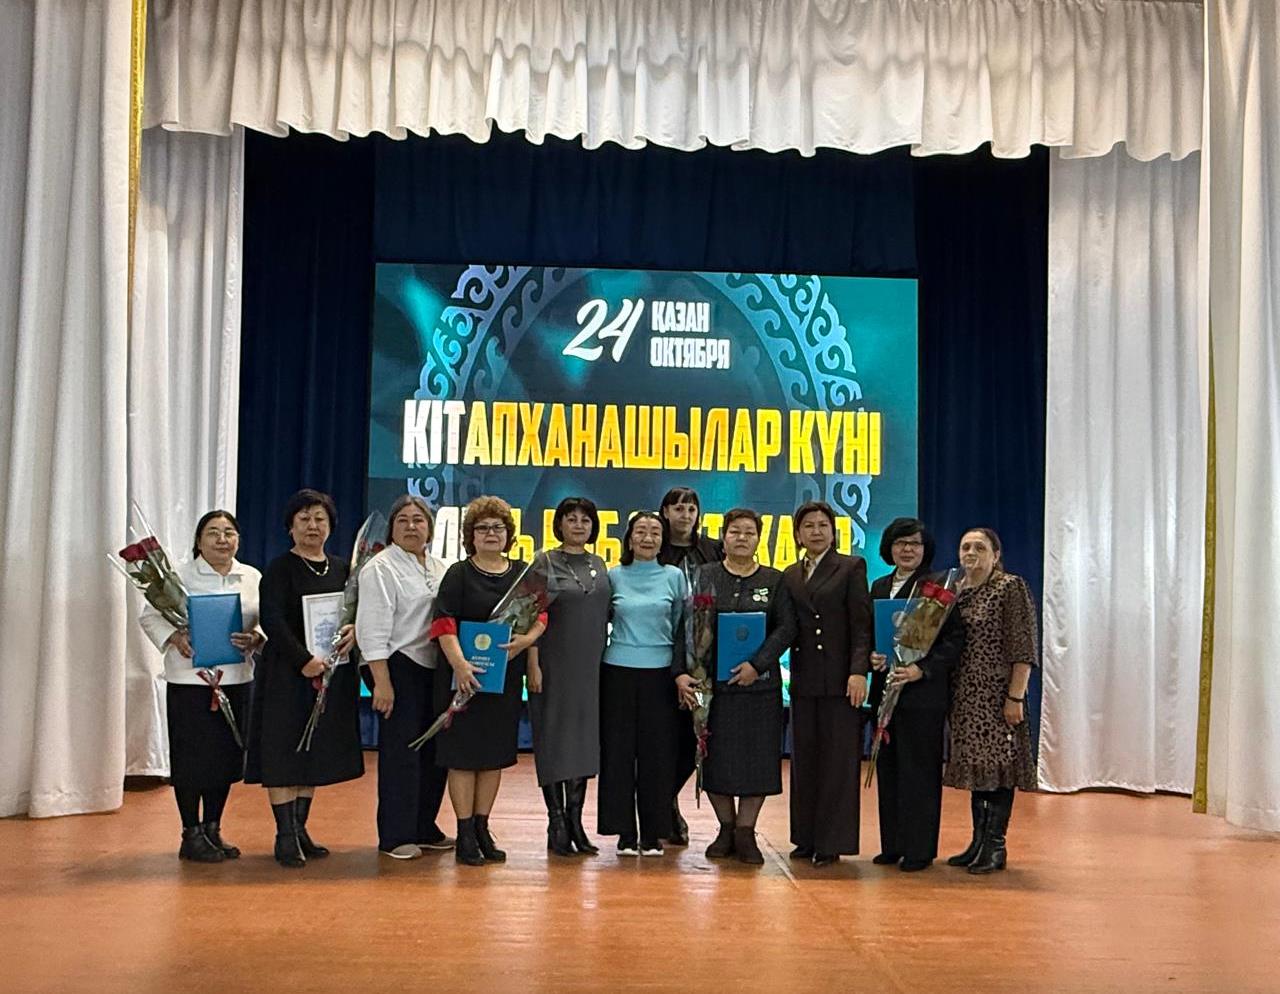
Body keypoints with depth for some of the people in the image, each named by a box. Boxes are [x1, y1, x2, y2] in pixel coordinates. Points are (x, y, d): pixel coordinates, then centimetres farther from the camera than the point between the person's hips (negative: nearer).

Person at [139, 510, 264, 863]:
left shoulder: (253, 578, 7)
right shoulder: (179, 576, -3)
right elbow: (149, 616, -2)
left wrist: (255, 638, -13)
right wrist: (174, 638, -18)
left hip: (237, 678, 4)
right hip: (189, 679, -4)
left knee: (226, 756, 11)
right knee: (191, 757, 1)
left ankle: (212, 830, 25)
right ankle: (191, 835, 14)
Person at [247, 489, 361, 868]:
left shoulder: (341, 569, 12)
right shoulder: (279, 569, -5)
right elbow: (272, 619, -14)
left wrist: (354, 630, -9)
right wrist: (305, 659, -22)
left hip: (332, 673, 6)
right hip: (287, 673, -5)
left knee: (316, 752, 10)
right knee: (283, 751, -3)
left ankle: (300, 829, 20)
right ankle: (285, 836, 4)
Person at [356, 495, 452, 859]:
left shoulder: (440, 568, 15)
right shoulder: (381, 568, -6)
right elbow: (372, 630, -13)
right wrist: (382, 682, -17)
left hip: (435, 669, 7)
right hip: (400, 667, -7)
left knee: (434, 749, 11)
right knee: (400, 751, -3)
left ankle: (425, 828, 23)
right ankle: (395, 836, 6)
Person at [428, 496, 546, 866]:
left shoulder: (522, 573, 9)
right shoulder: (458, 574, -3)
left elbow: (541, 616, 11)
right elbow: (444, 624, -13)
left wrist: (527, 639, -10)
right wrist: (460, 663, -28)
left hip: (506, 676, 4)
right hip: (465, 677, -4)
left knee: (496, 753, 9)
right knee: (463, 752, 0)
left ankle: (482, 828, 21)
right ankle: (465, 835, 8)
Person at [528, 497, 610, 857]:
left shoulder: (599, 565, 12)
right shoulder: (545, 564, -3)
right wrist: (533, 665, -12)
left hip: (591, 668, 5)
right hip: (555, 666, -5)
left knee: (585, 741, 7)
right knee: (554, 740, 0)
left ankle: (575, 820, 17)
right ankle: (556, 824, 8)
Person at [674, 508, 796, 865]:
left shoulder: (774, 580, 6)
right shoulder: (704, 577, 5)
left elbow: (787, 628, -3)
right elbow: (686, 627, -1)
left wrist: (757, 664, -15)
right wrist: (682, 672, -12)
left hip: (758, 683, 0)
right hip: (712, 683, 0)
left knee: (757, 756, 1)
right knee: (715, 757, 4)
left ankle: (745, 832, 13)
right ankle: (726, 828, 21)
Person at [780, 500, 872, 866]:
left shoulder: (851, 567, 1)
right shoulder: (790, 576, 13)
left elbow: (861, 624, -6)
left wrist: (859, 671, -15)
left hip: (840, 679, -5)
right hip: (804, 680, 5)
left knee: (838, 761, 1)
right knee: (804, 760, 9)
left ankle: (832, 842, 8)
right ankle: (807, 838, 19)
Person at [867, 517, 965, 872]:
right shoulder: (879, 586, 14)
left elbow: (955, 639, -10)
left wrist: (921, 669, -19)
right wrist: (871, 657, -4)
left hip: (923, 693, -6)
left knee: (918, 770, -1)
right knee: (887, 769, 10)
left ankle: (919, 849, 9)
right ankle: (892, 845, 20)